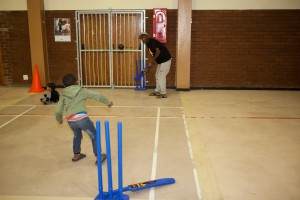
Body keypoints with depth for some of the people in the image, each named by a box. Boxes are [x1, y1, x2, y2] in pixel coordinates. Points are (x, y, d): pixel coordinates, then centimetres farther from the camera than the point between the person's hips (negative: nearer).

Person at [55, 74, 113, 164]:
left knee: (77, 136, 31)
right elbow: (98, 96, 14)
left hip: (70, 120, 4)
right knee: (94, 136, 13)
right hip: (82, 117, -3)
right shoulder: (82, 91, 11)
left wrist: (59, 120, 36)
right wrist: (108, 102, 29)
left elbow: (58, 111, 15)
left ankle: (76, 155, 44)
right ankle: (99, 156, 14)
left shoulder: (63, 96, 15)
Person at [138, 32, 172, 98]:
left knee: (161, 76, -6)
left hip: (165, 60, -10)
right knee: (157, 75, 15)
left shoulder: (152, 41, -18)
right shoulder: (148, 44, 11)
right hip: (161, 61, 10)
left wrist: (153, 59, -17)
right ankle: (157, 91, 25)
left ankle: (164, 93, 2)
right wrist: (151, 63, 8)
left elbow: (158, 51, -29)